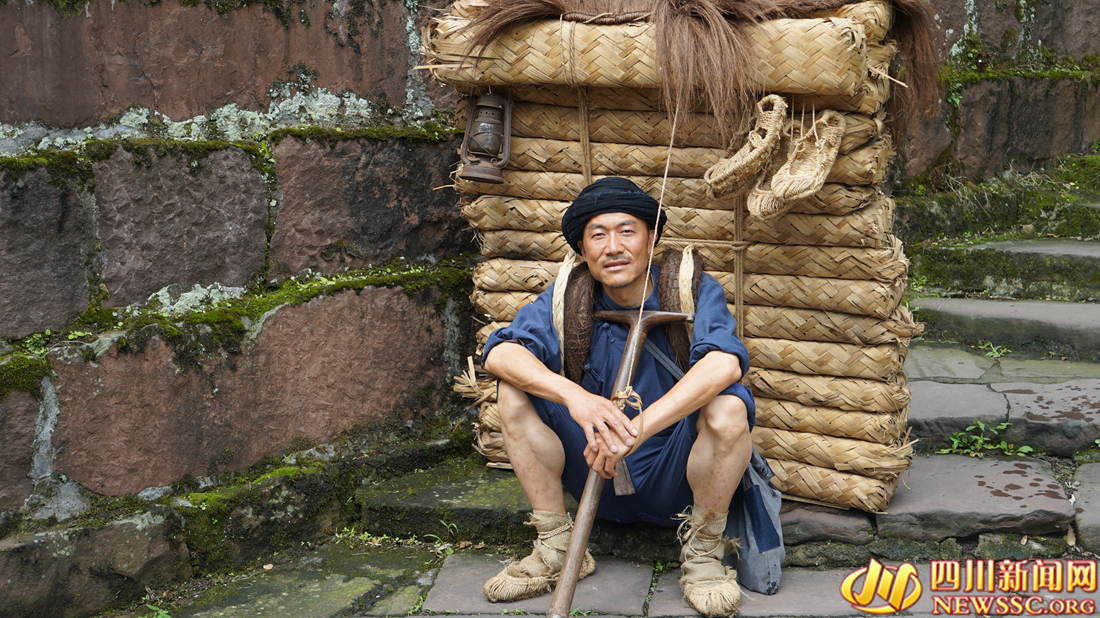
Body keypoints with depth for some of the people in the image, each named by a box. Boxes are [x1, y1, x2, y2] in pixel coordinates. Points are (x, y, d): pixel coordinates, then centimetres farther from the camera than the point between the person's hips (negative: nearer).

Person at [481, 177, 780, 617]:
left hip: (676, 477, -3)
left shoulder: (692, 291, -12)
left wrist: (639, 428, -44)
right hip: (598, 471, 3)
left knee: (728, 407, -32)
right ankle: (556, 547, -2)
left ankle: (702, 552, -8)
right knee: (514, 393, -15)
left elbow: (725, 362, -33)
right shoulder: (568, 299, -4)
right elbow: (499, 353, -21)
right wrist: (574, 395, -40)